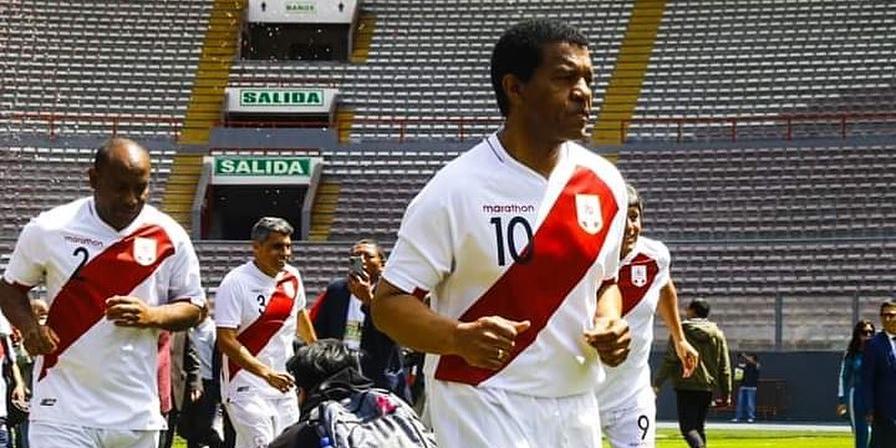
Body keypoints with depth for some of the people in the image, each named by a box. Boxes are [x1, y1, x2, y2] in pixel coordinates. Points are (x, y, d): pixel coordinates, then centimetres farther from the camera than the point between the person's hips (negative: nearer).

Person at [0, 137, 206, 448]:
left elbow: (194, 307, 9)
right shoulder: (49, 230, -2)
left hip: (136, 413, 2)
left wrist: (152, 316, -12)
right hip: (63, 411, -2)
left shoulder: (169, 236, 1)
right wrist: (28, 326, -10)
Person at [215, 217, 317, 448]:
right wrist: (266, 373, -28)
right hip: (247, 389, -7)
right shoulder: (236, 283, -14)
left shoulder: (292, 278, 6)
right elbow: (226, 341, -20)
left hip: (284, 386, 7)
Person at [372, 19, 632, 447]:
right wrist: (459, 337, -29)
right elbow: (389, 302, -11)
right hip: (482, 410, -6)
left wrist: (609, 323, -2)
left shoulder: (604, 183, 5)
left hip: (577, 411, 6)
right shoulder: (455, 190, -13)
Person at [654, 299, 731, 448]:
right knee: (700, 427, 15)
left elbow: (669, 361, -10)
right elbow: (724, 367, 9)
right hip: (707, 387, 5)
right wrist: (726, 394, 12)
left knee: (687, 427, -8)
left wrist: (657, 384, -9)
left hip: (685, 387, -5)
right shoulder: (717, 334, 10)